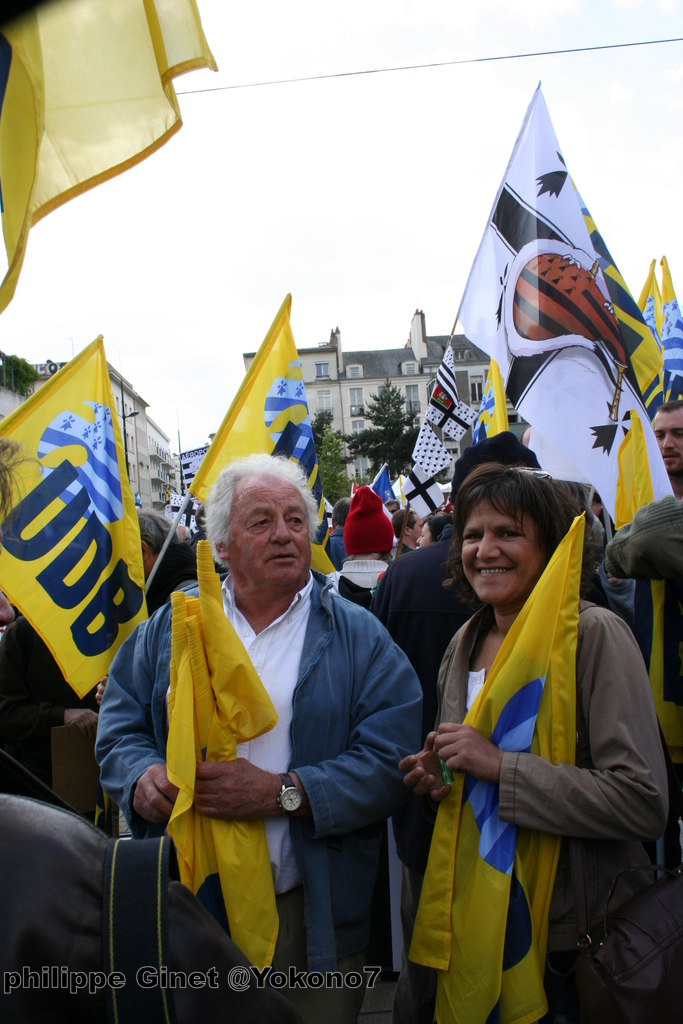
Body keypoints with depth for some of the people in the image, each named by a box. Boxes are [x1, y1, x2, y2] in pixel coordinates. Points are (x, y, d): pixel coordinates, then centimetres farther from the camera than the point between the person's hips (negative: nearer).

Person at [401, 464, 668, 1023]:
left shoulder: (595, 633, -18)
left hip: (576, 934, -5)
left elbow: (644, 802, -24)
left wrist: (499, 766, -27)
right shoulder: (466, 642, 2)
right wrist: (438, 779, -7)